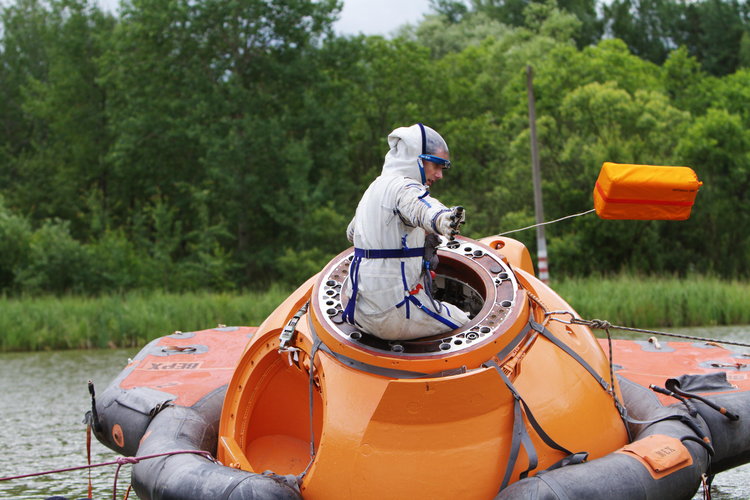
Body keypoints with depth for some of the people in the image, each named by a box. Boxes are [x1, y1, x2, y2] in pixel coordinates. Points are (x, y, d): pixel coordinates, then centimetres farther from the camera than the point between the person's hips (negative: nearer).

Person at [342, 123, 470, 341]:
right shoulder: (403, 186, -13)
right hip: (393, 313, -9)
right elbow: (420, 207, -40)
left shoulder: (374, 188, 17)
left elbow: (351, 232, 36)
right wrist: (441, 219, -62)